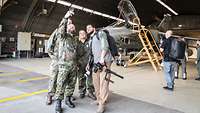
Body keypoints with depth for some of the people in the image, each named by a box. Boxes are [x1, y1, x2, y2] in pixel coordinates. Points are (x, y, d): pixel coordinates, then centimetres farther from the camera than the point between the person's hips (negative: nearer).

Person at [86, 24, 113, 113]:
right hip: (95, 63, 8)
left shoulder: (100, 33, 6)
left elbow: (105, 46, -7)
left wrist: (102, 58, -18)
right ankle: (99, 99, 24)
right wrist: (89, 63, 21)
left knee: (103, 83, -10)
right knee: (96, 82, 10)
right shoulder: (90, 41, 27)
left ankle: (102, 104, -6)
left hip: (104, 61, -8)